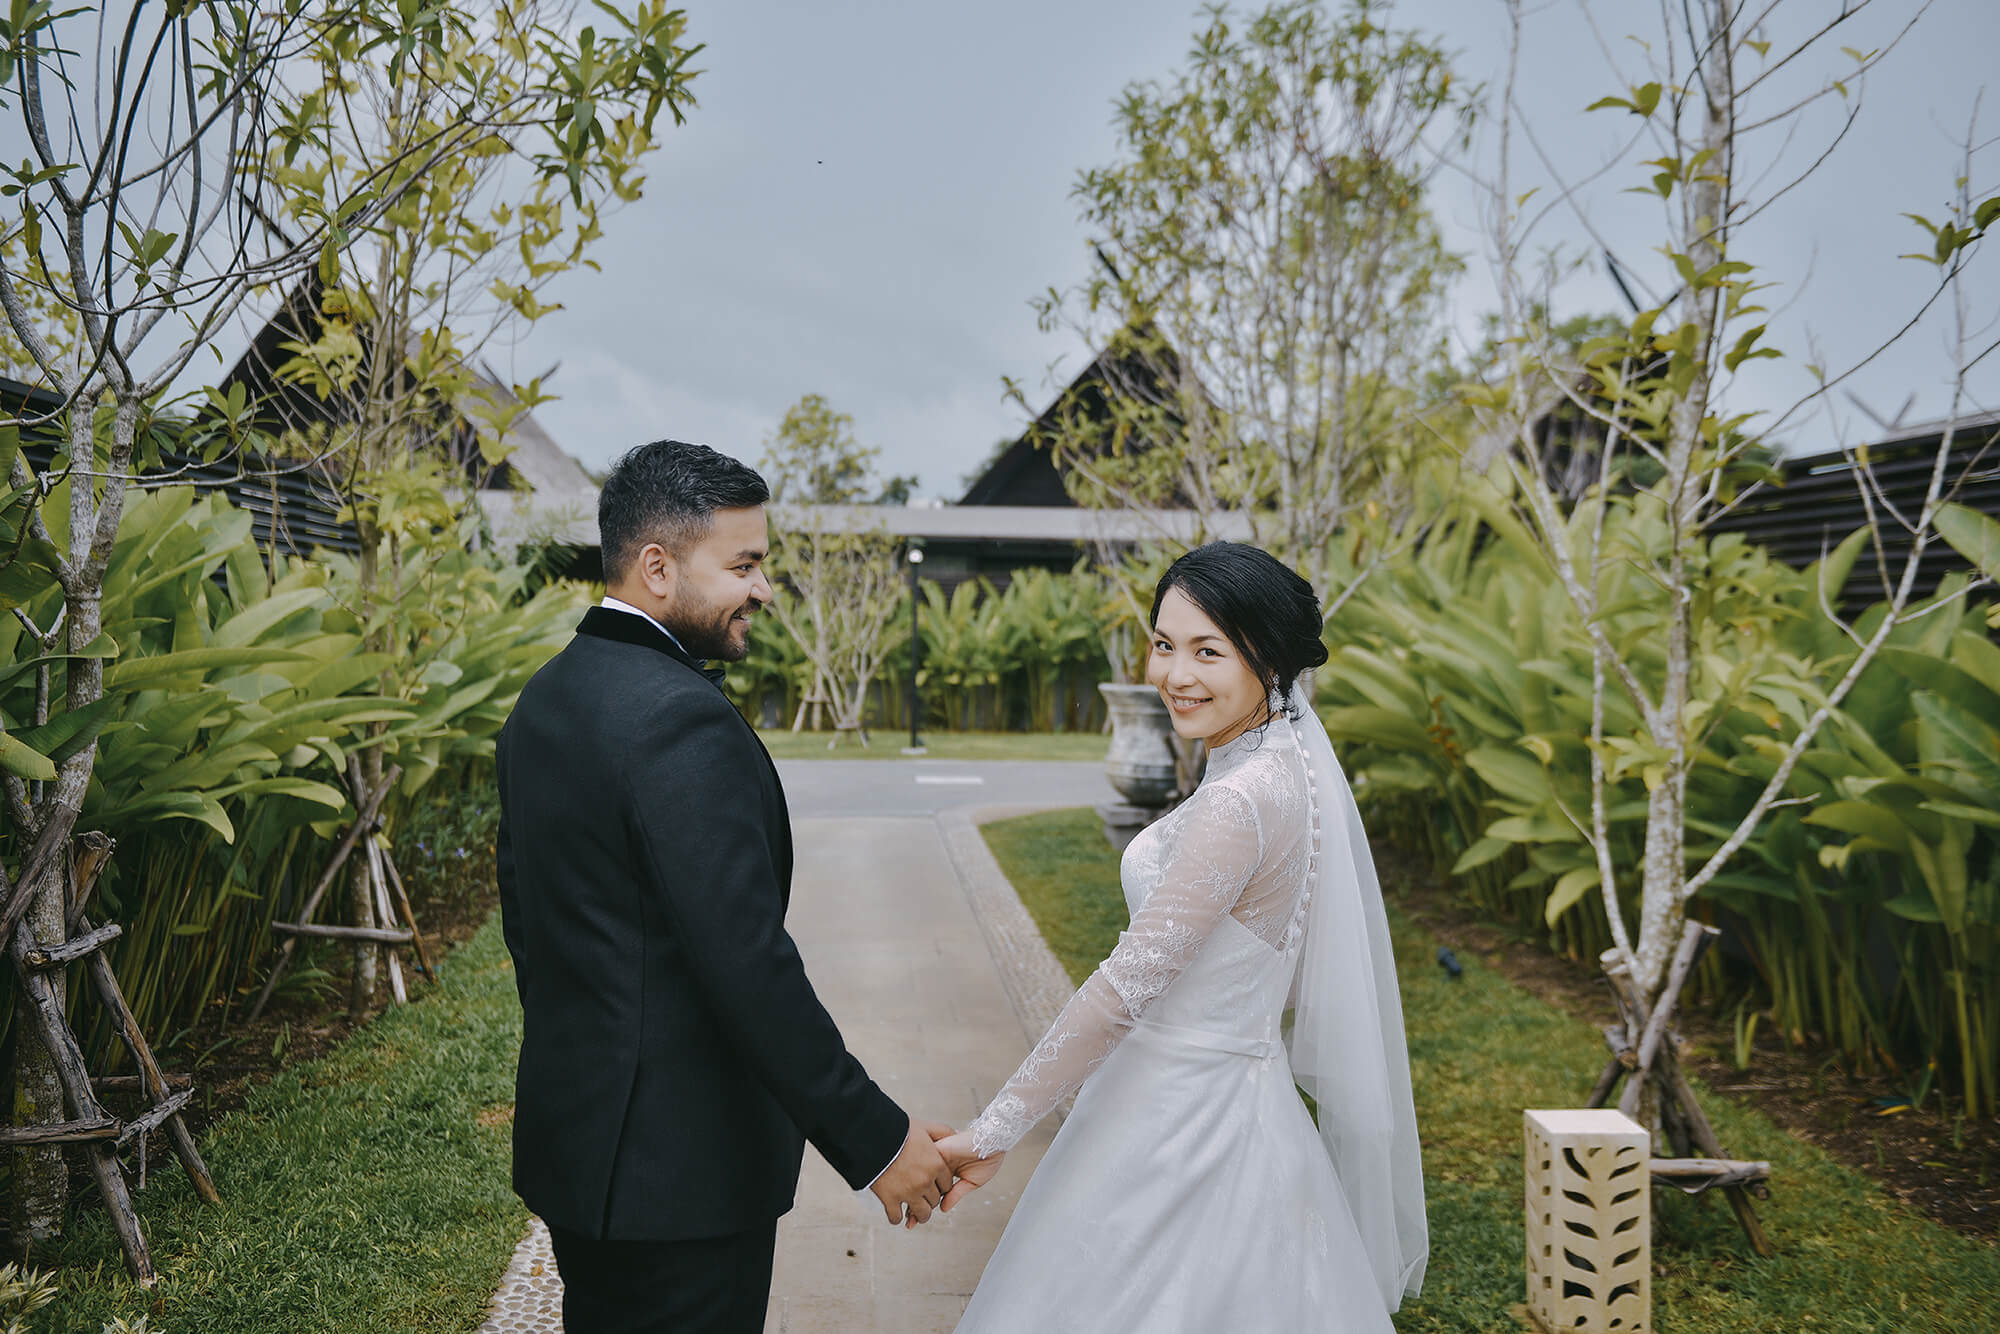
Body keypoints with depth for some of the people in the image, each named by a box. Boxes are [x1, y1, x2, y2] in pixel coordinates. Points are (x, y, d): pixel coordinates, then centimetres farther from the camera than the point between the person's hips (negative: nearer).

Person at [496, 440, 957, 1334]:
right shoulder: (683, 721, -24)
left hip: (572, 1134, 9)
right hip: (681, 1167, -9)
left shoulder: (544, 698, 6)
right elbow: (749, 967, -27)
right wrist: (875, 1140, -19)